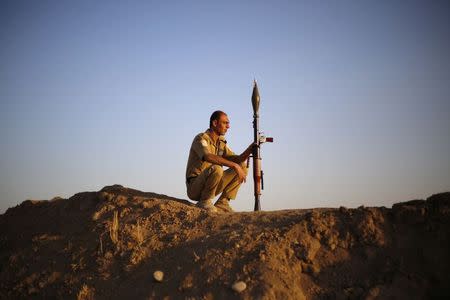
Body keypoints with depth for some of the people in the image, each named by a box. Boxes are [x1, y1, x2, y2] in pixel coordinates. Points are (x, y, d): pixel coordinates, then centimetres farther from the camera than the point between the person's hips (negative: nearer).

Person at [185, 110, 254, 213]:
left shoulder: (221, 143, 11)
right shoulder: (201, 138, -14)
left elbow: (237, 160, 4)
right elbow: (208, 156, -34)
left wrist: (251, 147, -12)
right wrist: (234, 165, -39)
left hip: (209, 187, 8)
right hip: (194, 187, -8)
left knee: (243, 166, 1)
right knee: (216, 169, -36)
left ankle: (222, 202, 0)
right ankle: (204, 202, -15)